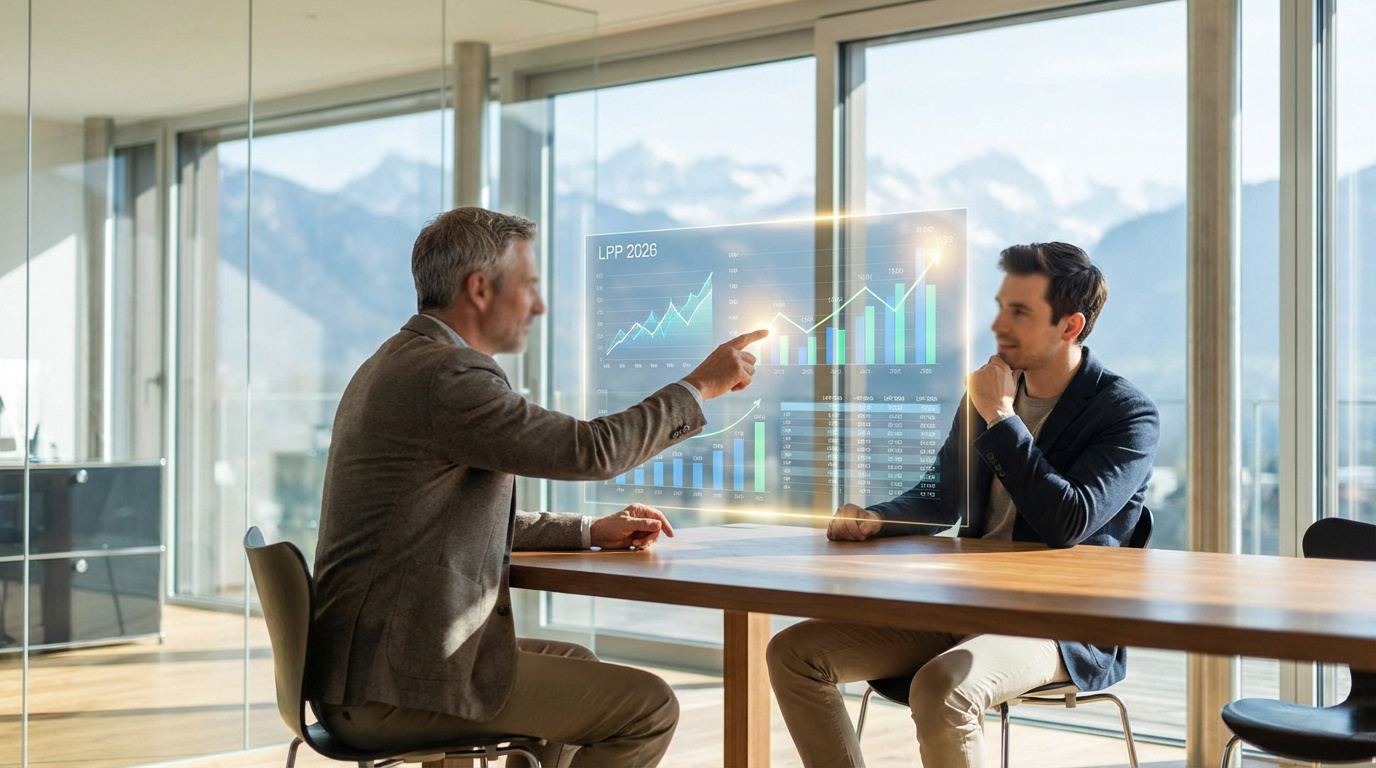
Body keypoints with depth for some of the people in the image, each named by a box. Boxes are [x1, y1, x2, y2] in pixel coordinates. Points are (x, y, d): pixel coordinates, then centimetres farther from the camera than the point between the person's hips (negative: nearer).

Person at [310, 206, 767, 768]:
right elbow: (592, 450, -17)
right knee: (647, 705, -6)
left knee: (577, 662, 28)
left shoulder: (391, 365, 15)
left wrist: (590, 531, 16)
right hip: (400, 689, -11)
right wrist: (700, 386, -3)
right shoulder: (447, 374, -18)